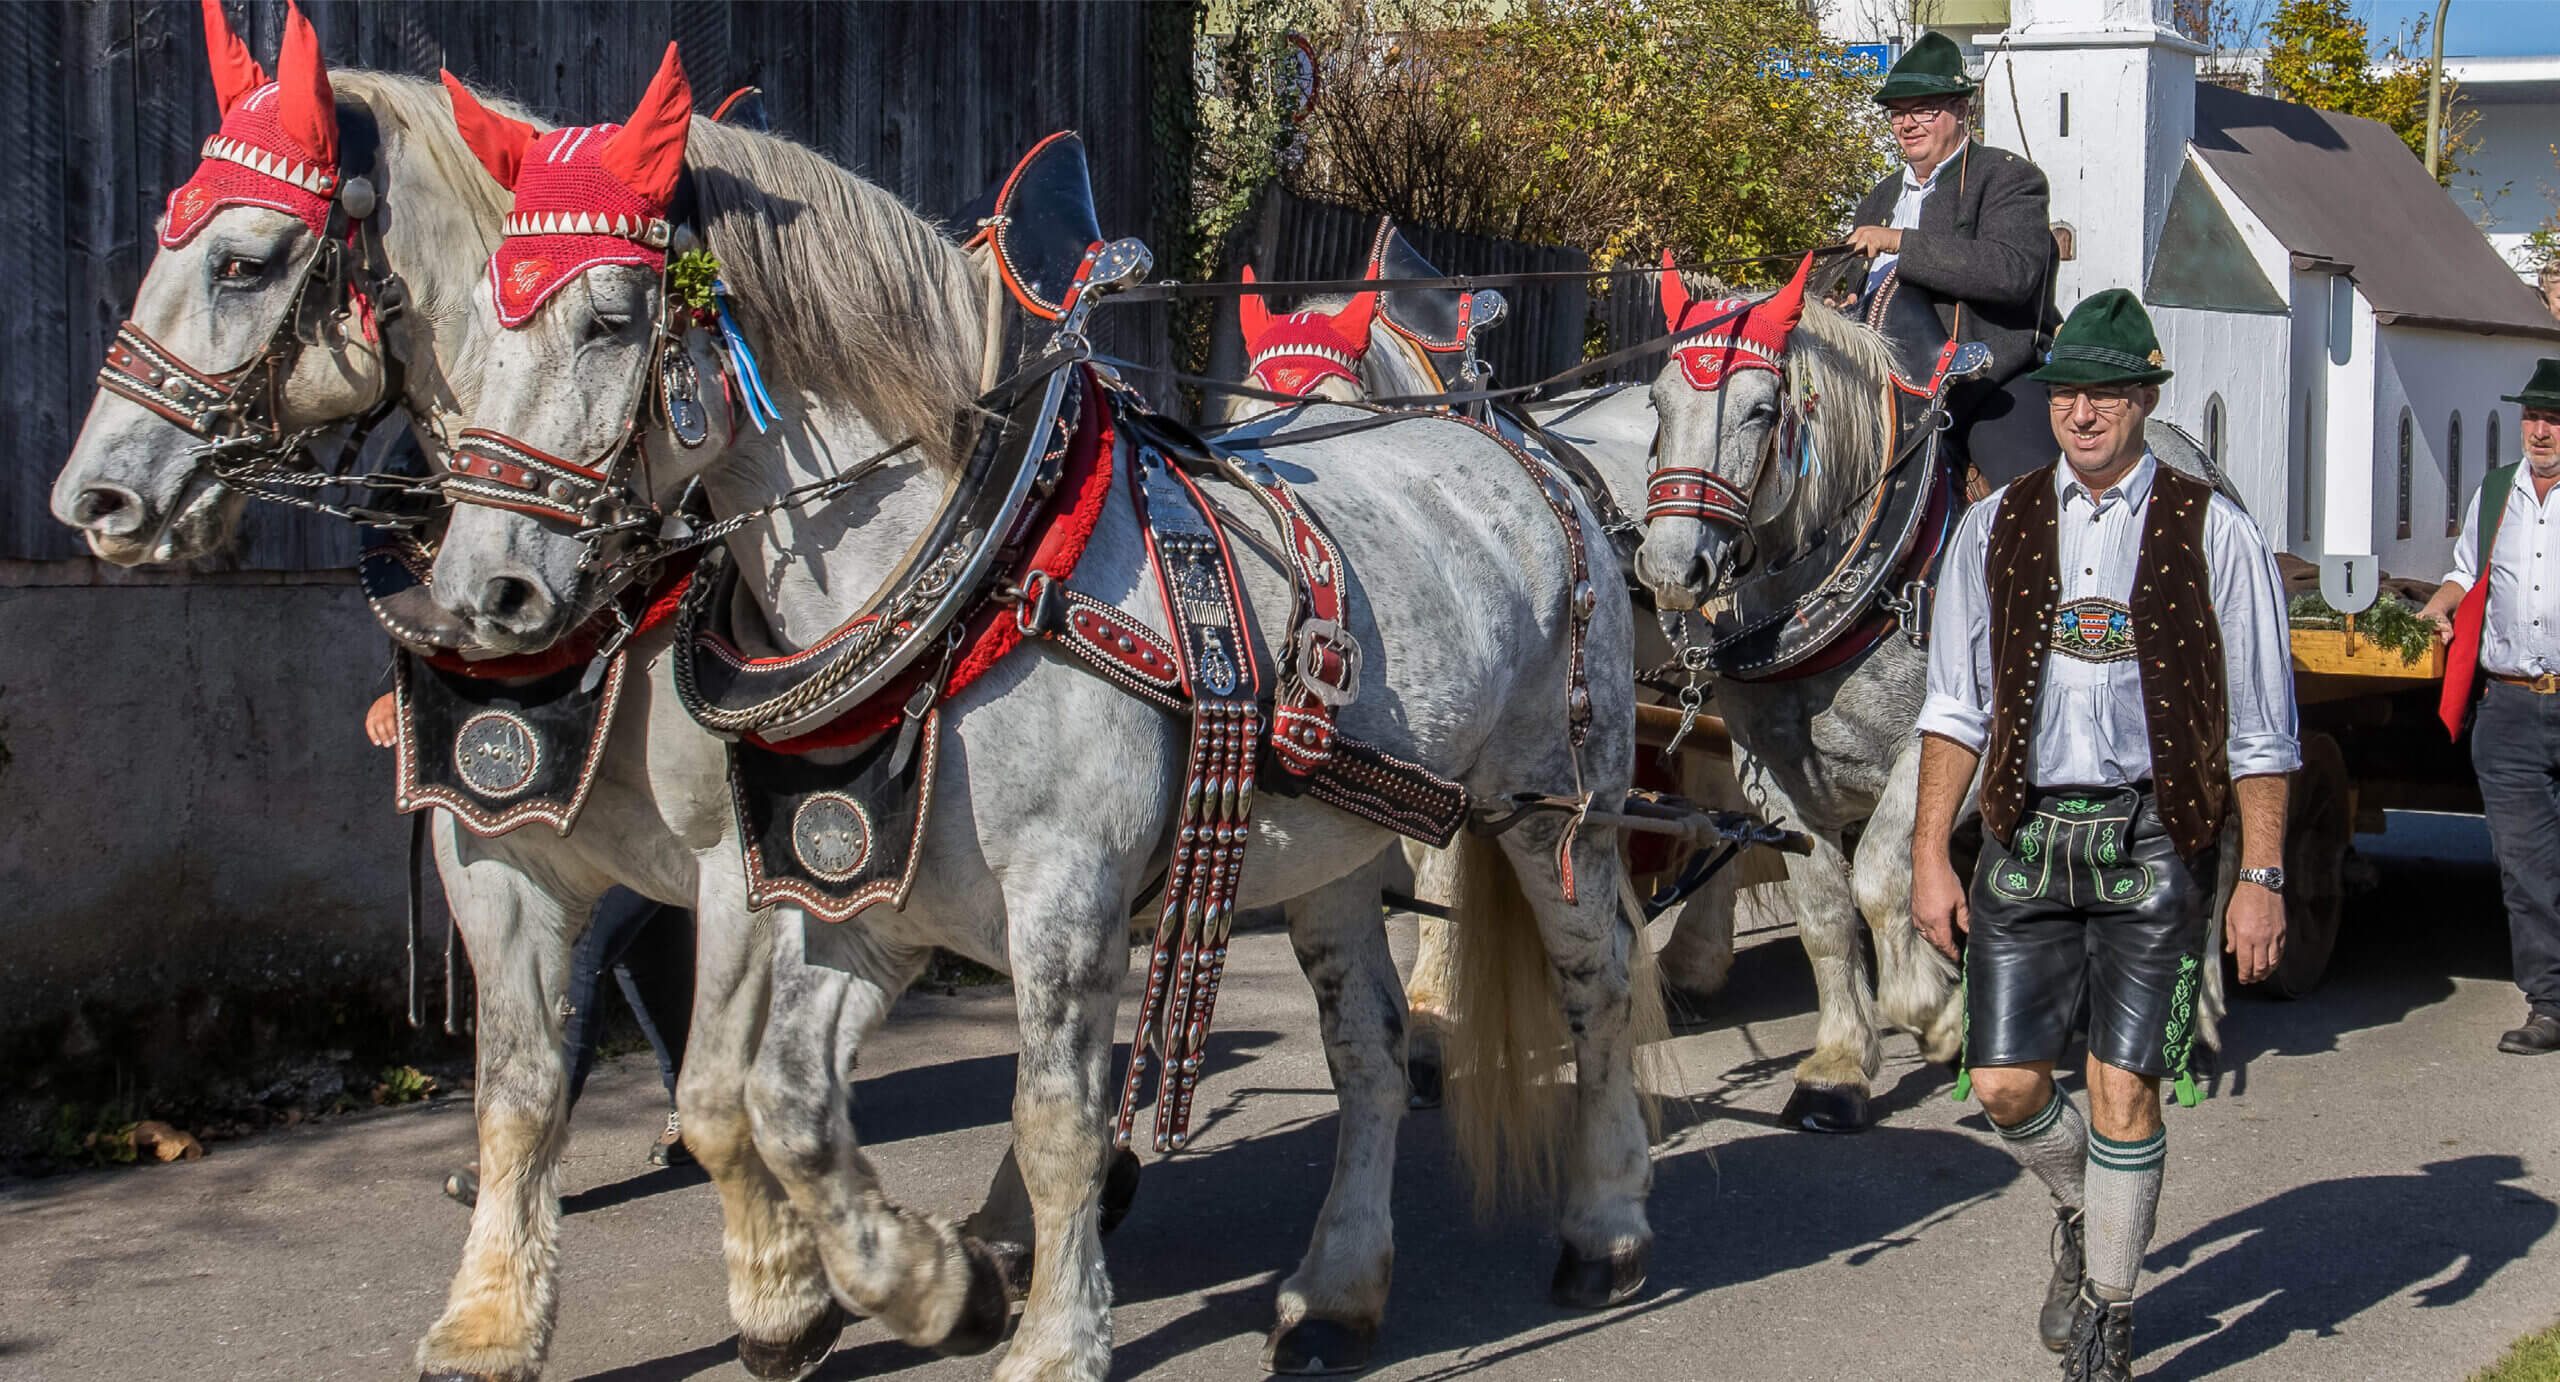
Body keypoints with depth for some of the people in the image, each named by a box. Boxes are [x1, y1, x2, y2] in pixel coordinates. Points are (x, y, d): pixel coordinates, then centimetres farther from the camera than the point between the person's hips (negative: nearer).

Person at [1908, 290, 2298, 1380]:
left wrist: (2263, 877, -4)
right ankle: (2084, 1210, 34)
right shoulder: (1995, 528, 6)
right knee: (2006, 1088, 1)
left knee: (2124, 1090, -3)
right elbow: (1956, 706, 7)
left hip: (2153, 840, -2)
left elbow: (2260, 731, 1)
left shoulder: (2212, 535, -1)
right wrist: (1930, 853, 1)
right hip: (2026, 832, 3)